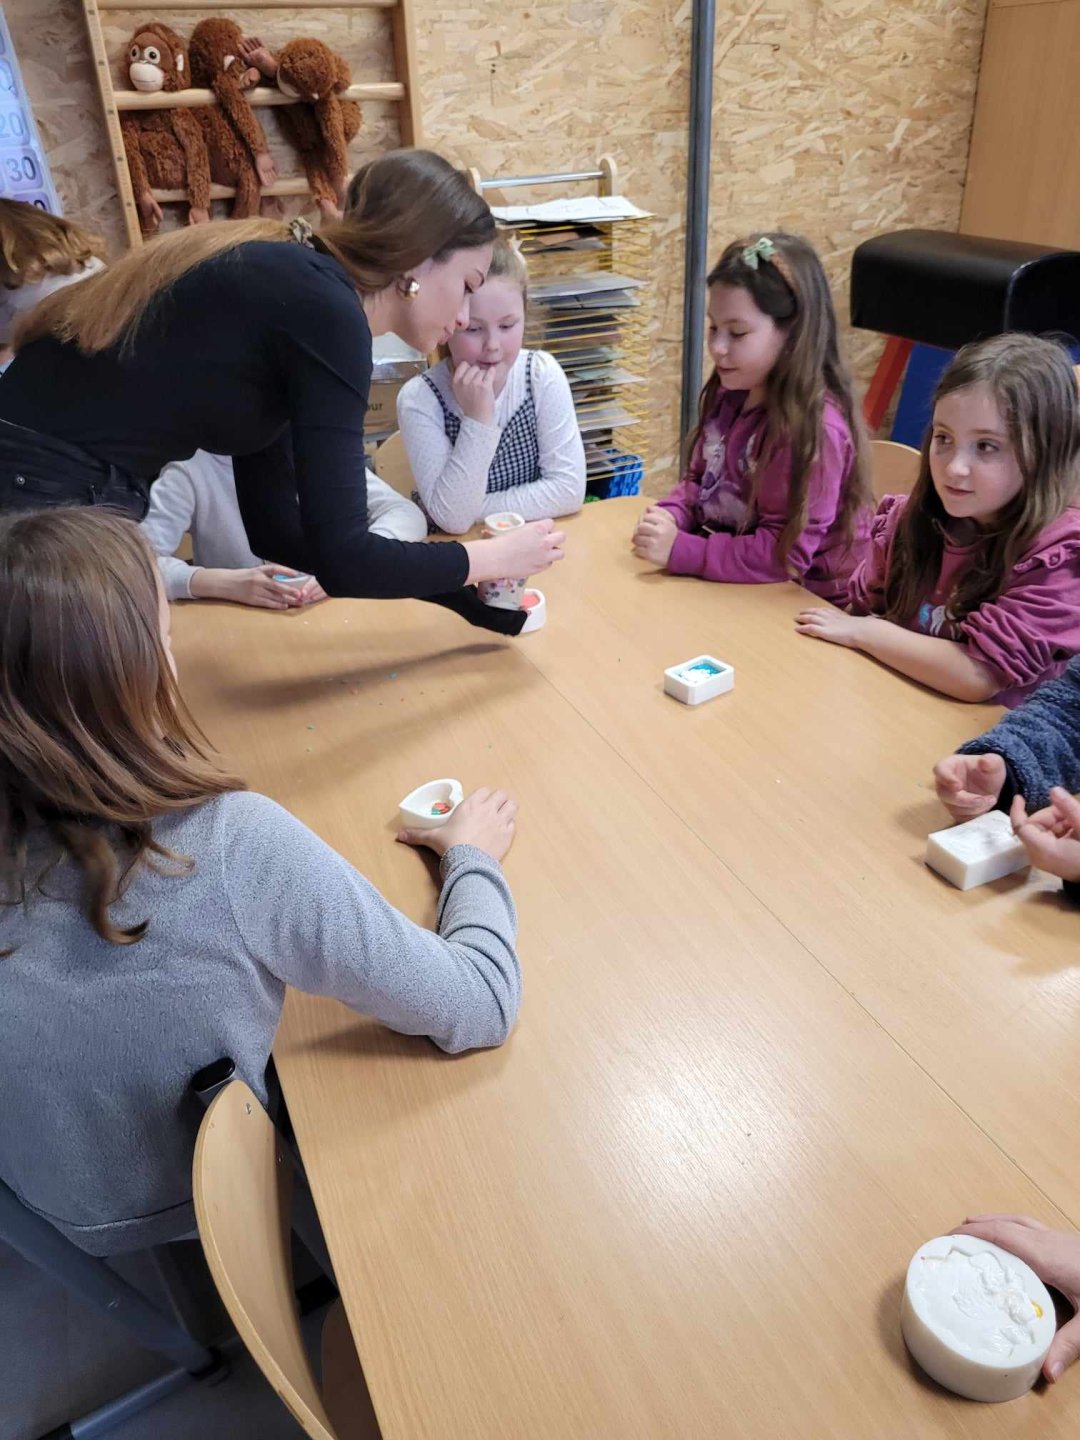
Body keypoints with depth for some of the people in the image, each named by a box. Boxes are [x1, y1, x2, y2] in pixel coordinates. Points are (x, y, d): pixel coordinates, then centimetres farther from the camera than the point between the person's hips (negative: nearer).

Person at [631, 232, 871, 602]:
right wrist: (669, 517, -8)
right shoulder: (731, 394, 3)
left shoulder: (814, 429, -23)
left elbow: (782, 554, -23)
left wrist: (680, 551, -27)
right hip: (729, 586, 8)